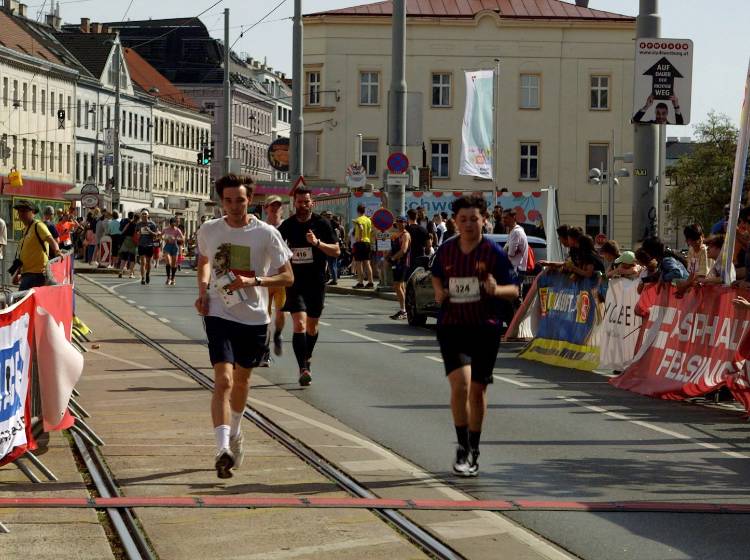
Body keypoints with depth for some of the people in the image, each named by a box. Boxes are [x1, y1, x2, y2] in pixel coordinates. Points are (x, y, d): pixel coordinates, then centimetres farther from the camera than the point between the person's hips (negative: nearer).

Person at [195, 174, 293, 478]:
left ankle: (234, 433, 45)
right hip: (219, 314, -1)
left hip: (254, 317, 1)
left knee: (241, 379, 19)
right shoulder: (209, 230, -1)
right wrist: (203, 289, 2)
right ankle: (223, 448, -25)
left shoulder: (266, 234, -8)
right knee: (223, 379, -17)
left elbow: (287, 276, -5)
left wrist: (254, 281, -20)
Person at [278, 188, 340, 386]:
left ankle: (307, 357, 39)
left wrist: (318, 243, -19)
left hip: (316, 283, 1)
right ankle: (304, 369, -20)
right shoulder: (287, 225, 2)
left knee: (312, 327, 12)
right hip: (295, 282, -1)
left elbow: (336, 251, -3)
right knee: (299, 324, -16)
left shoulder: (322, 224, -2)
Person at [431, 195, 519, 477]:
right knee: (460, 382, -17)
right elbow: (436, 276, 23)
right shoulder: (446, 250, 3)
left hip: (485, 327, -1)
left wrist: (496, 289, -23)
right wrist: (439, 292, 2)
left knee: (477, 389, 8)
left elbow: (514, 290, -2)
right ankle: (462, 448, -4)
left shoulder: (494, 252, -5)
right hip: (452, 326, 1)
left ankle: (474, 450, 25)